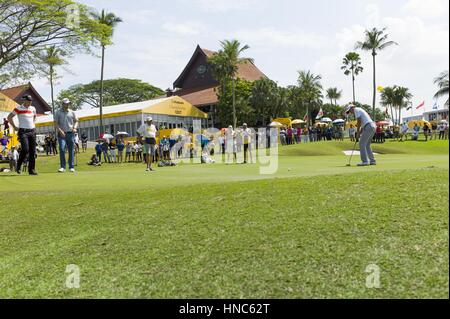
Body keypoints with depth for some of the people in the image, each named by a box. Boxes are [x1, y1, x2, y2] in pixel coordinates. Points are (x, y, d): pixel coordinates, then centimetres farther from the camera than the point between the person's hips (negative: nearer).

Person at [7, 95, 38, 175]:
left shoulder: (33, 108, 11)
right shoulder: (18, 108, -5)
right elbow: (9, 117, 0)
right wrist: (14, 127, -3)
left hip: (32, 131, 5)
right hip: (23, 131, -5)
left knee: (33, 151, 2)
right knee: (25, 149, -17)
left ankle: (32, 170, 8)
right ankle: (19, 166, 6)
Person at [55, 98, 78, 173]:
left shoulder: (72, 112, 12)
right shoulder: (58, 112, 5)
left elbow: (76, 121, 15)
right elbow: (56, 123, 1)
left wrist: (75, 128, -5)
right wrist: (60, 130, -14)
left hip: (71, 133, 2)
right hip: (62, 133, -2)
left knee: (71, 151, 3)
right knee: (62, 149, -14)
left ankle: (71, 167, 9)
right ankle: (62, 167, -8)